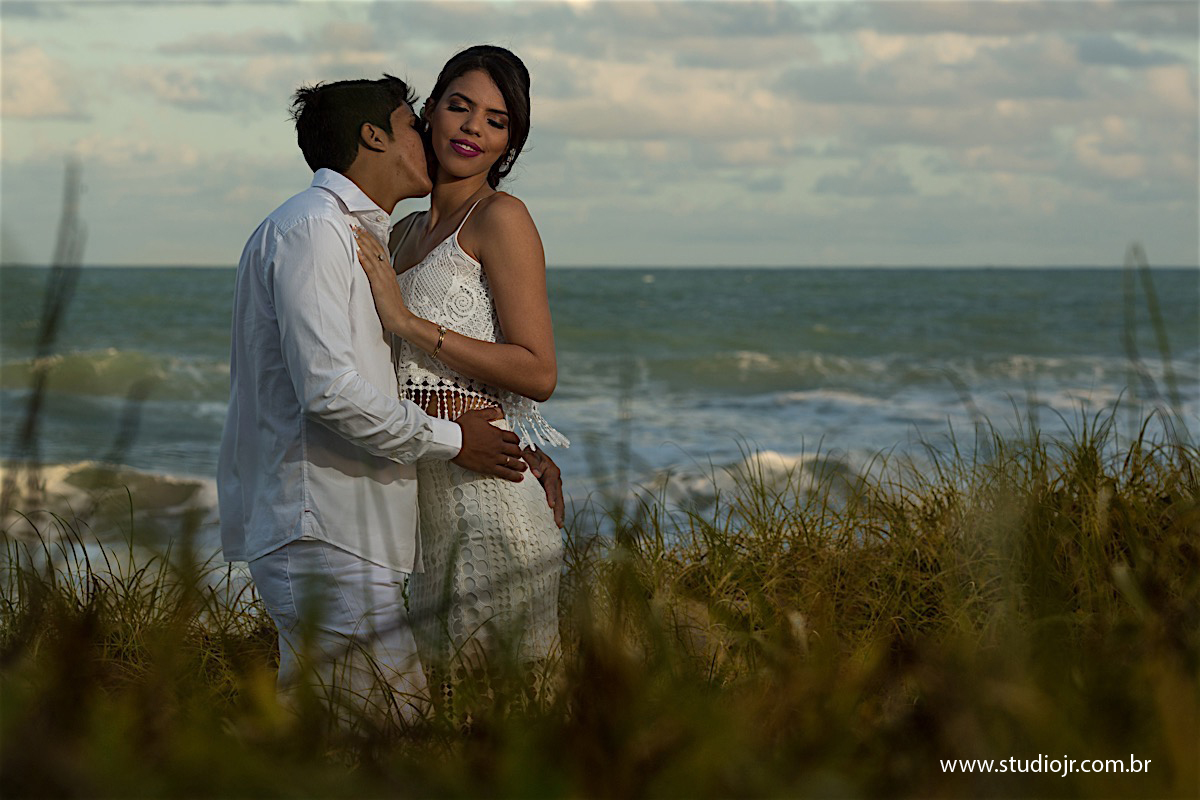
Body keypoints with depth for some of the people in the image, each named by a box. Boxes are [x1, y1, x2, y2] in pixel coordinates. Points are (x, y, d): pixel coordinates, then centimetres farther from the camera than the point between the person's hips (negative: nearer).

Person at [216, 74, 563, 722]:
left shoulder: (362, 237, 24)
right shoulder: (310, 228, -9)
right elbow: (328, 388, -20)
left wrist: (520, 450, 14)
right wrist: (449, 440, -9)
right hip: (320, 534, -10)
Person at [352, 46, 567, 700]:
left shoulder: (501, 217, -5)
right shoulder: (407, 232, 18)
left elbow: (537, 373, -15)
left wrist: (407, 322, -16)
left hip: (484, 470, -8)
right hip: (419, 479, 8)